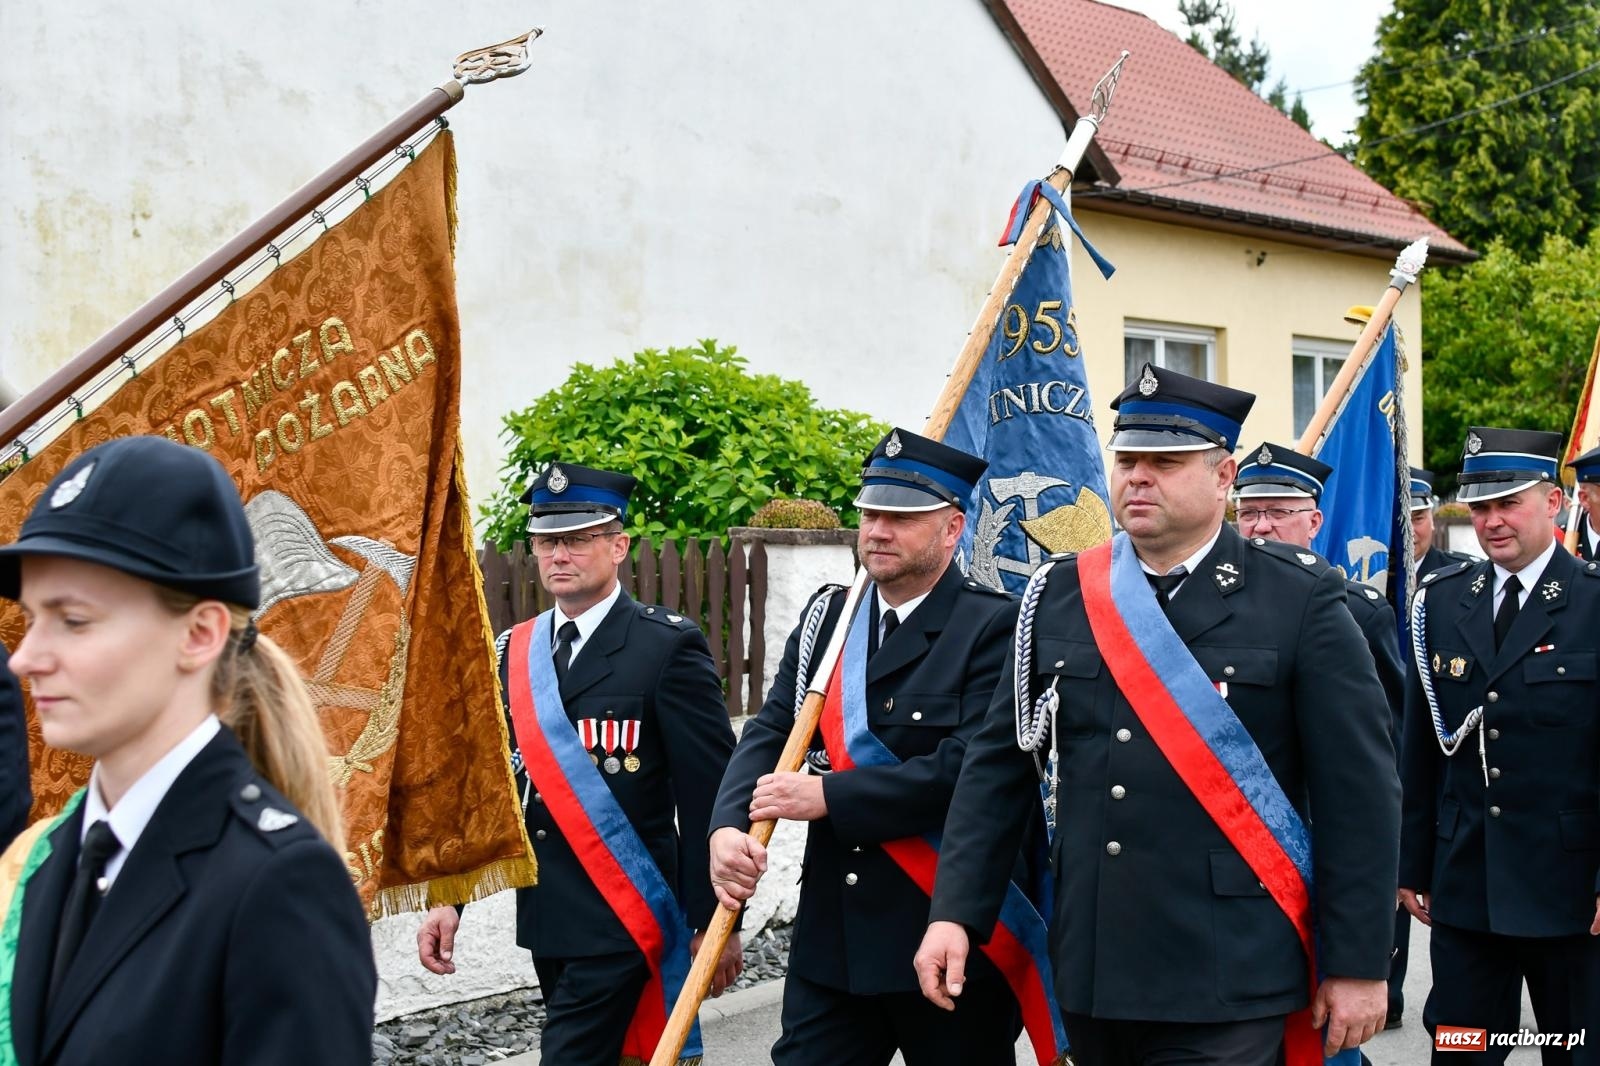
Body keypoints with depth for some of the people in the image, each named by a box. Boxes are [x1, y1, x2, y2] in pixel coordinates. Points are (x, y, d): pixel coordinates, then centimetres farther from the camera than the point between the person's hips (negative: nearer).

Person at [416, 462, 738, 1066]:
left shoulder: (668, 647, -9)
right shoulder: (512, 653, 9)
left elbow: (710, 791, -9)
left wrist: (715, 921, -9)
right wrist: (449, 898, 1)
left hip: (624, 919, -6)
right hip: (545, 918, 6)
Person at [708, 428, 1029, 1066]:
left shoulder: (995, 627, -10)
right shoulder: (825, 617, 11)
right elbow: (769, 733, 3)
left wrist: (827, 796, -19)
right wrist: (728, 826, -16)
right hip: (832, 938, 5)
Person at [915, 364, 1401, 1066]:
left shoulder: (1300, 600, -4)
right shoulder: (1059, 598, 6)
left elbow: (1359, 794, -5)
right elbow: (999, 764, 7)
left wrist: (1359, 966, -7)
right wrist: (954, 912, -1)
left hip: (1226, 986, -4)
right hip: (1088, 974, 4)